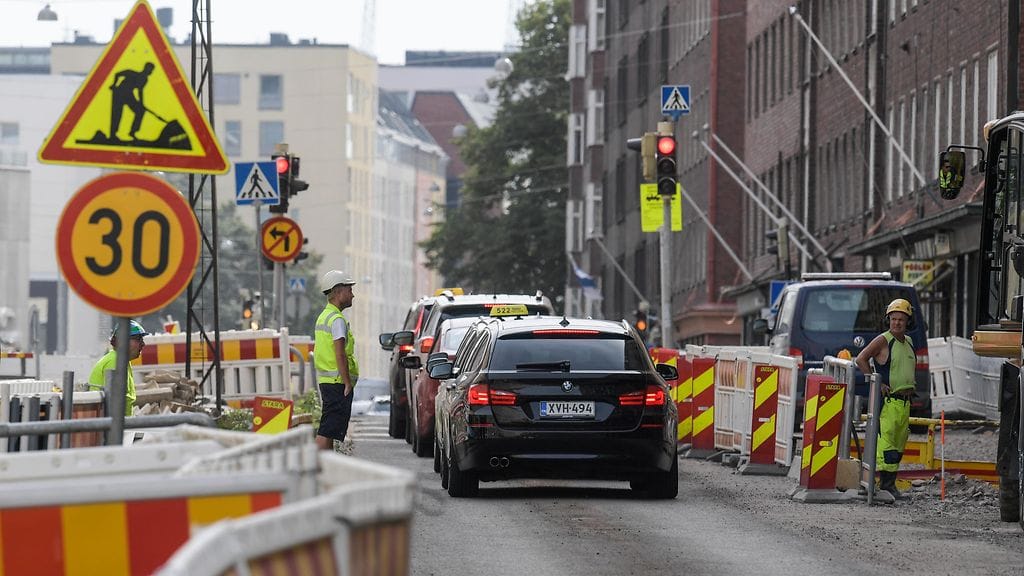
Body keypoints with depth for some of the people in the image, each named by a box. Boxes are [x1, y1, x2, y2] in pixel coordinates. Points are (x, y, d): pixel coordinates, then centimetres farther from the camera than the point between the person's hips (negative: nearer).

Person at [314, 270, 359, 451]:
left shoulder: (323, 316, 18)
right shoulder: (337, 319, -13)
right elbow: (340, 354, -20)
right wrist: (347, 382, -18)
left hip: (326, 380, 10)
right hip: (337, 381, -10)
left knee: (329, 429, 12)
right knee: (328, 429, -11)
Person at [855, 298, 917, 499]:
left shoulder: (908, 342, 17)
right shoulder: (883, 340, -7)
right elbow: (861, 359, -13)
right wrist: (877, 383, -15)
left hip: (905, 401, 8)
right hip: (888, 400, -8)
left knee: (898, 444, 9)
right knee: (886, 441, -13)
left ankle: (890, 483, 14)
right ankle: (886, 484, -15)